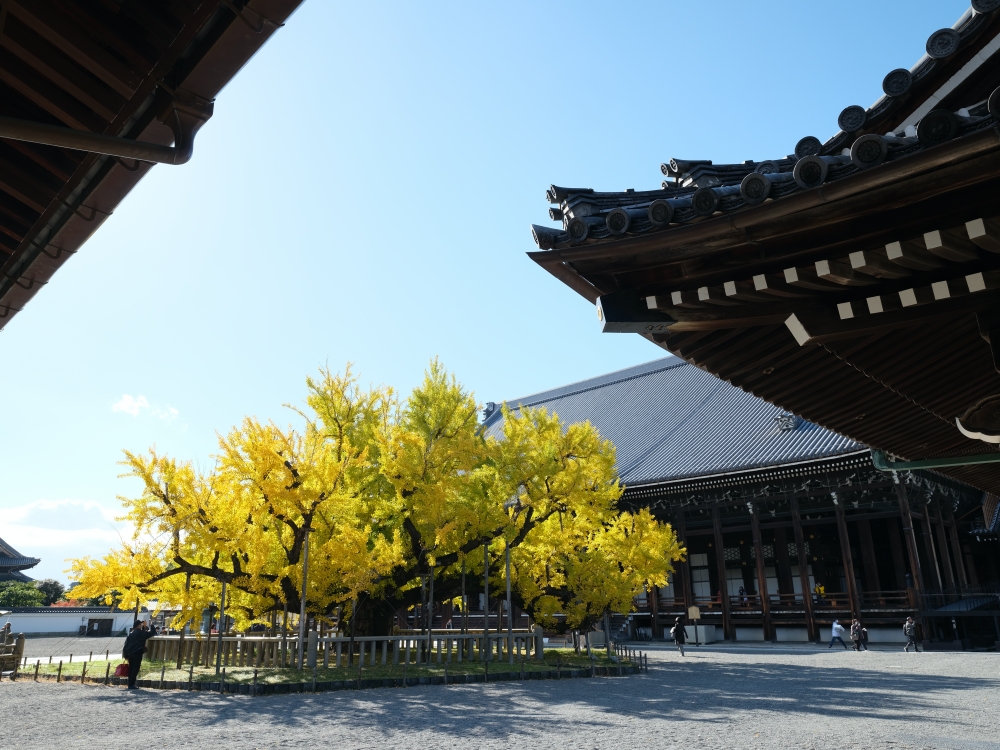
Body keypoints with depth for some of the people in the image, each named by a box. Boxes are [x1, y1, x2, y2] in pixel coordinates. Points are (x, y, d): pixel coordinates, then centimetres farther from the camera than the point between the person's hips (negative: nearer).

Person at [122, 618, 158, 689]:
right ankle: (131, 684, -8)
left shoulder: (131, 634, 14)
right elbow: (153, 632, -5)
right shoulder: (141, 633, -6)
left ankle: (130, 684, 13)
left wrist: (126, 655, 19)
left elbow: (126, 644, 14)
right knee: (135, 669, -4)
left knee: (131, 669, 11)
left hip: (130, 653, 7)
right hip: (137, 653, -7)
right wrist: (151, 625, 8)